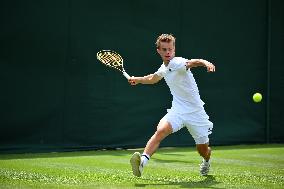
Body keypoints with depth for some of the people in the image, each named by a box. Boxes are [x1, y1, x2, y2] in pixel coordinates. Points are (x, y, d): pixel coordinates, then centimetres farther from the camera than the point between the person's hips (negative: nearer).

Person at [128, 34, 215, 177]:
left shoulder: (178, 63, -19)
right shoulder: (164, 68, 5)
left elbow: (193, 62, -43)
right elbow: (154, 78, 30)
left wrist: (205, 63, -63)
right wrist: (137, 79, 24)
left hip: (195, 112, -4)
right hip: (177, 111, 4)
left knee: (203, 150, 9)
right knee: (161, 130, -27)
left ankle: (206, 161, 46)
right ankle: (142, 161, -40)